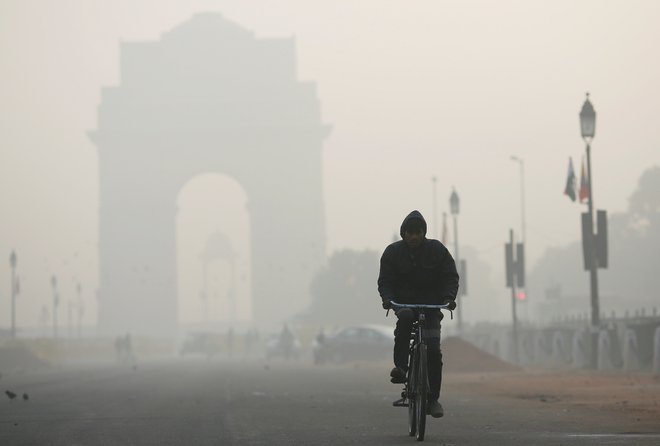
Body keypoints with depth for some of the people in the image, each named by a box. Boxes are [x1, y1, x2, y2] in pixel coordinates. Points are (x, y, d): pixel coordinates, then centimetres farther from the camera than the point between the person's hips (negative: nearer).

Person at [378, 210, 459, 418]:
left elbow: (451, 276, -1)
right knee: (405, 318, -38)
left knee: (433, 351, -12)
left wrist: (449, 297, -19)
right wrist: (387, 298, -21)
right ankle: (400, 367, -33)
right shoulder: (393, 252, -1)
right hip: (404, 303, 0)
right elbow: (385, 281, -1)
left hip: (431, 304, 0)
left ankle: (433, 399, -3)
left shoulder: (437, 250, -2)